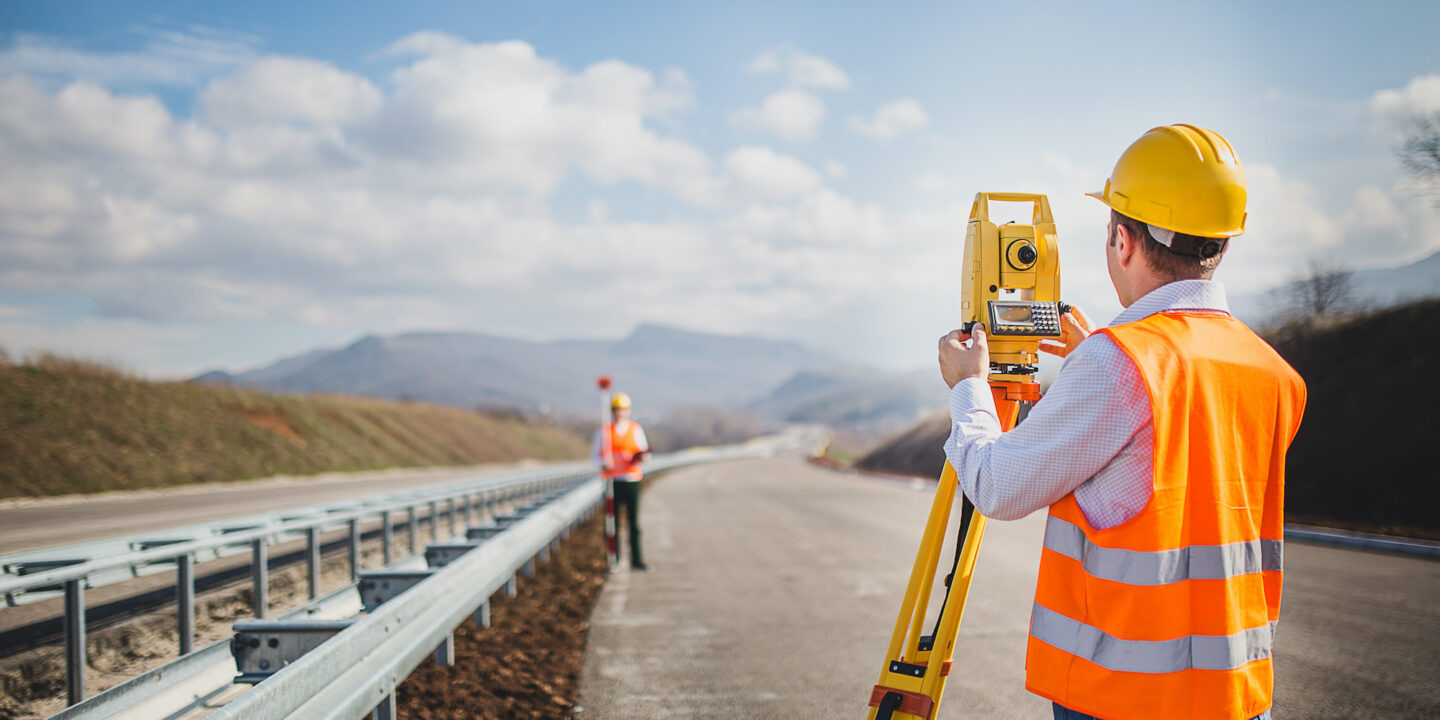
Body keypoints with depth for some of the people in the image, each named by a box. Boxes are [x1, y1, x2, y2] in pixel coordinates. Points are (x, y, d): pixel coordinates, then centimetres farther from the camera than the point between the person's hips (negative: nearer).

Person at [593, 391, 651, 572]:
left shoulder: (636, 429, 9)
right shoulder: (603, 431, 6)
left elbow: (644, 452, 11)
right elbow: (596, 455, 6)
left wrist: (642, 456, -12)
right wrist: (604, 463, -15)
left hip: (631, 480, 1)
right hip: (613, 480, -1)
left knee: (634, 523, 0)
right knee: (613, 523, 0)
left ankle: (636, 561, 2)